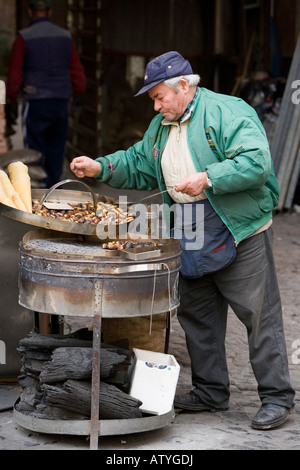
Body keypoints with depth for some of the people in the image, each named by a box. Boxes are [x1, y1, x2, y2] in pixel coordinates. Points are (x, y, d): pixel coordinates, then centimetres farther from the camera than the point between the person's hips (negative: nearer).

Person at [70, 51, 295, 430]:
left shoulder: (228, 113, -13)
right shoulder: (160, 127, 13)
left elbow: (256, 163, -23)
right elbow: (138, 165, 22)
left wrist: (207, 179, -27)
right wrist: (100, 168, 7)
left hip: (240, 235, -8)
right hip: (189, 240, 8)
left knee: (260, 315, -4)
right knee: (196, 314, 14)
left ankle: (277, 397, 3)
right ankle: (210, 391, 28)